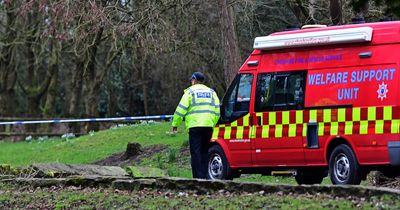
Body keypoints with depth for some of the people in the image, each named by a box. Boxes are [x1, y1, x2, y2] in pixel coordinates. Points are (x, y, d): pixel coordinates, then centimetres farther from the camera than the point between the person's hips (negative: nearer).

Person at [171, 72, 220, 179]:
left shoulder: (190, 91, 2)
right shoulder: (211, 92, 17)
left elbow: (181, 109, -3)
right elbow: (217, 111, 14)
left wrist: (175, 124, 6)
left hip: (195, 125, -5)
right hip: (208, 125, 5)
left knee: (195, 152, -4)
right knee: (204, 151, 12)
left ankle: (198, 177, -11)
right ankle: (204, 175, 9)